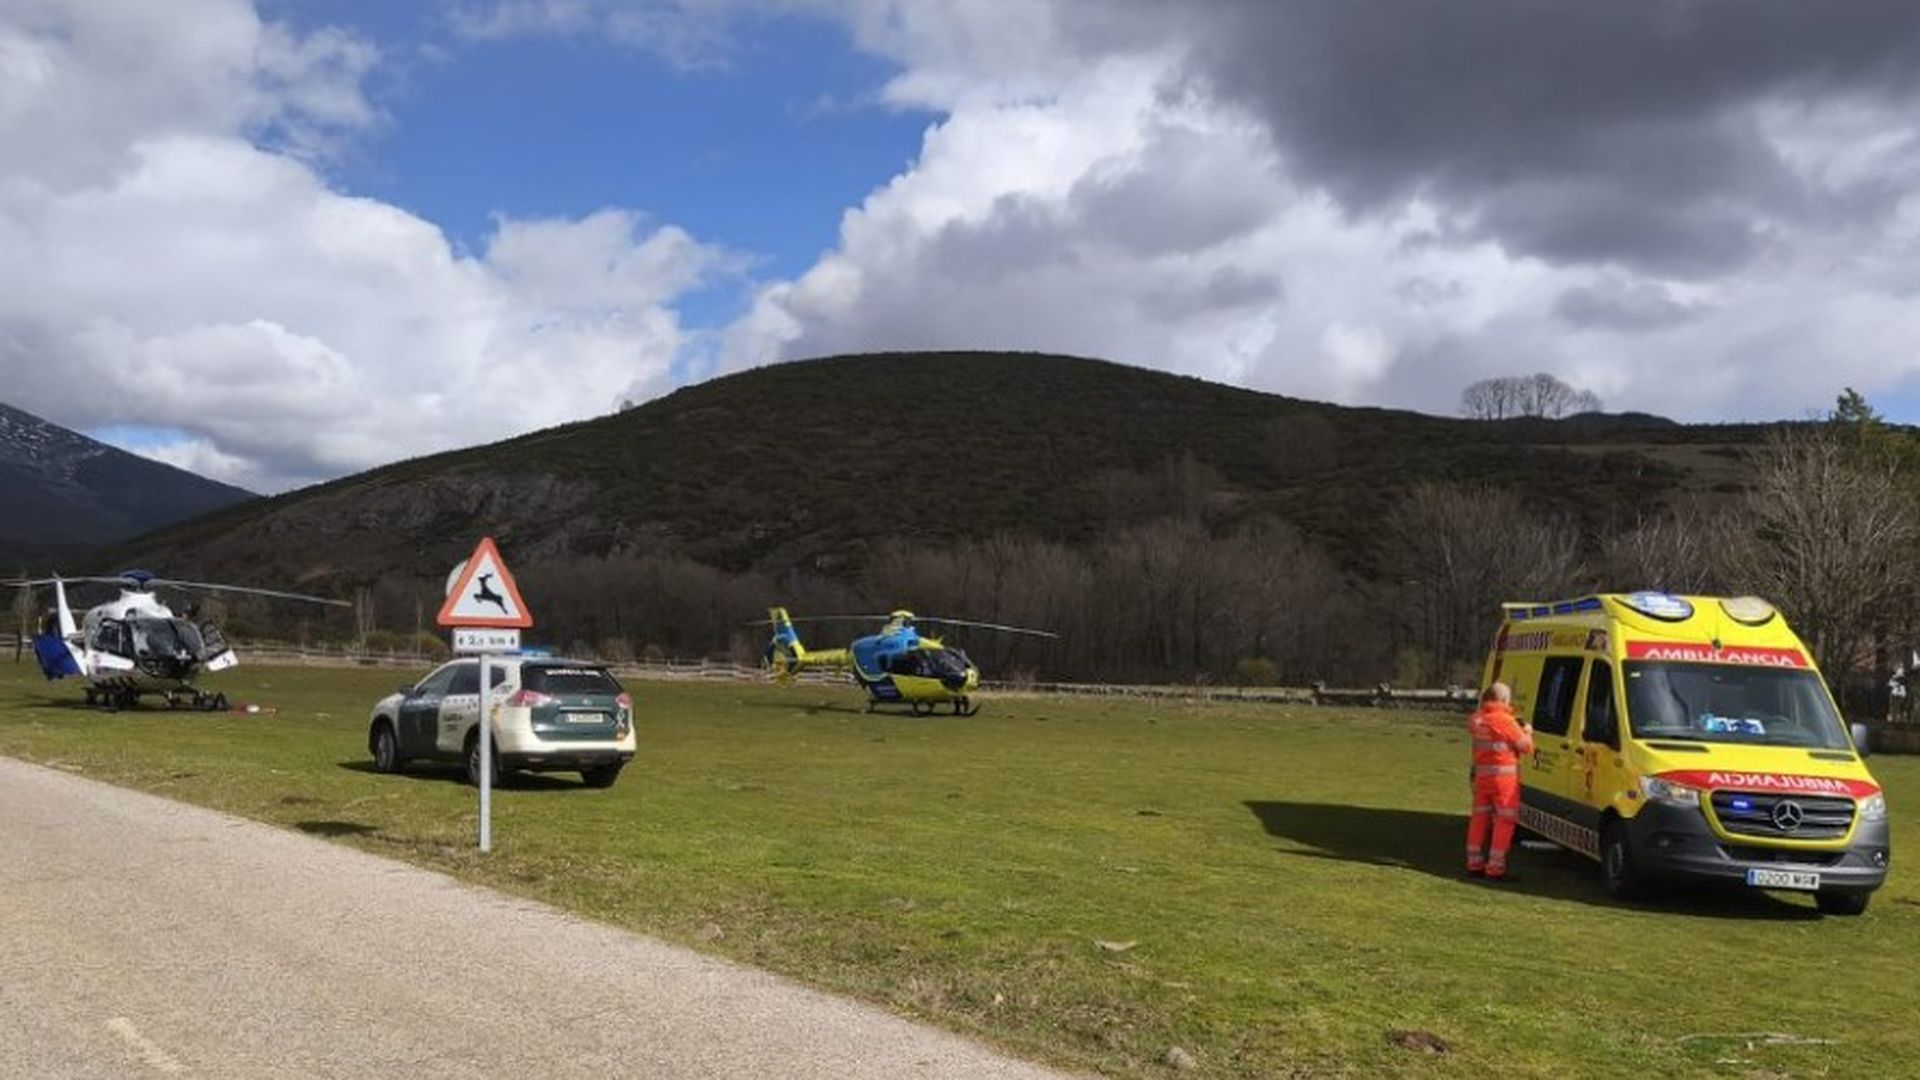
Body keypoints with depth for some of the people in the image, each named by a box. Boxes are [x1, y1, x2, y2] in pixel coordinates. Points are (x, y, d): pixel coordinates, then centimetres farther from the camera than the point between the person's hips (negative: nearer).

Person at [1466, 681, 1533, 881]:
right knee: (1505, 821, -1)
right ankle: (1495, 868, -3)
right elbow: (1525, 746, -11)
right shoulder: (1504, 720, -17)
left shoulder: (1476, 719, 4)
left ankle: (1474, 863, 20)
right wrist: (1527, 732, 9)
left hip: (1481, 774, 7)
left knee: (1480, 818, 14)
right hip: (1503, 776, -7)